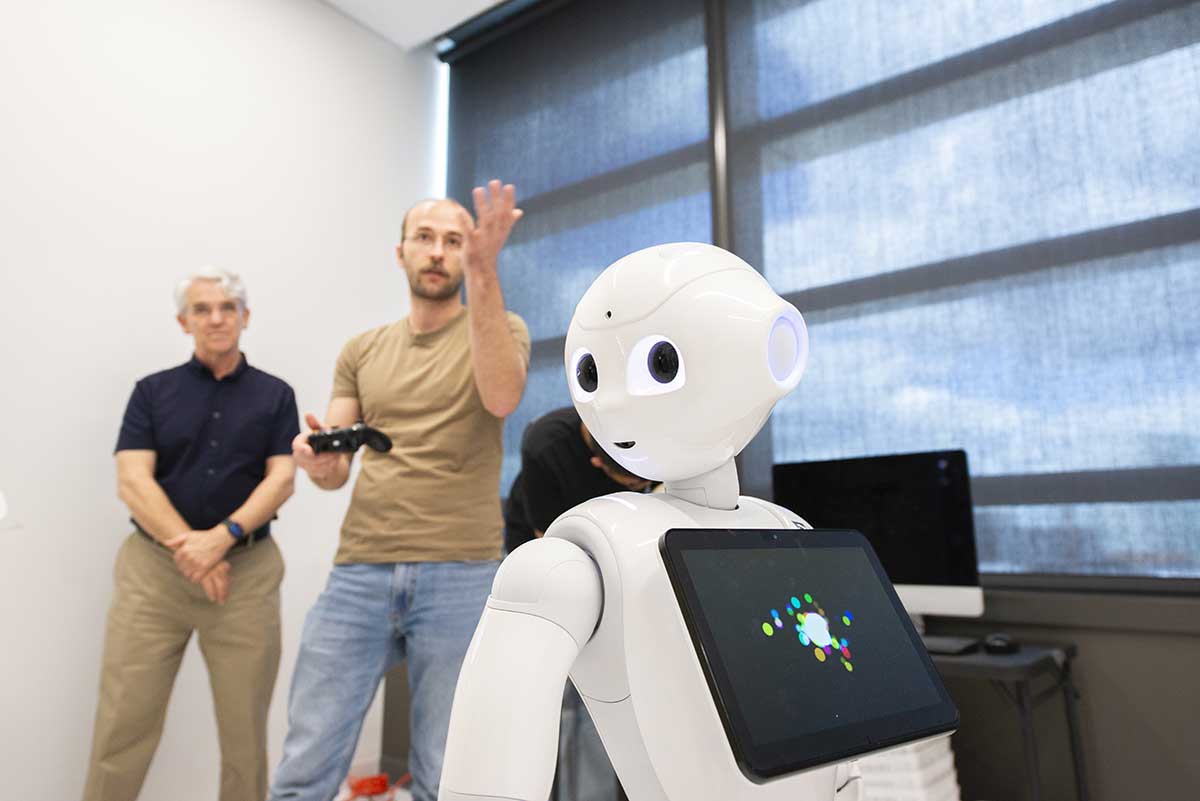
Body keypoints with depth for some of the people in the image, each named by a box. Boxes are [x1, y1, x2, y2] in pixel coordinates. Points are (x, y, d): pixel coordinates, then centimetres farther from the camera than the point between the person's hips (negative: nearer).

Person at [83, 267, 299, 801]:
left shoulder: (274, 395, 7)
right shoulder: (153, 391, 8)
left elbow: (281, 478, -2)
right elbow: (132, 480, -2)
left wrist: (224, 536, -17)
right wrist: (186, 547, -15)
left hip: (248, 571, 0)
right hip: (153, 568, 1)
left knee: (245, 723, 5)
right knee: (124, 722, 3)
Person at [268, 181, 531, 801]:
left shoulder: (502, 328, 4)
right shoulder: (361, 351, 14)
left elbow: (501, 397, -19)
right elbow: (334, 470, 10)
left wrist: (483, 272, -23)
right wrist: (317, 460, -14)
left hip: (460, 575, -2)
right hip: (358, 571, 3)